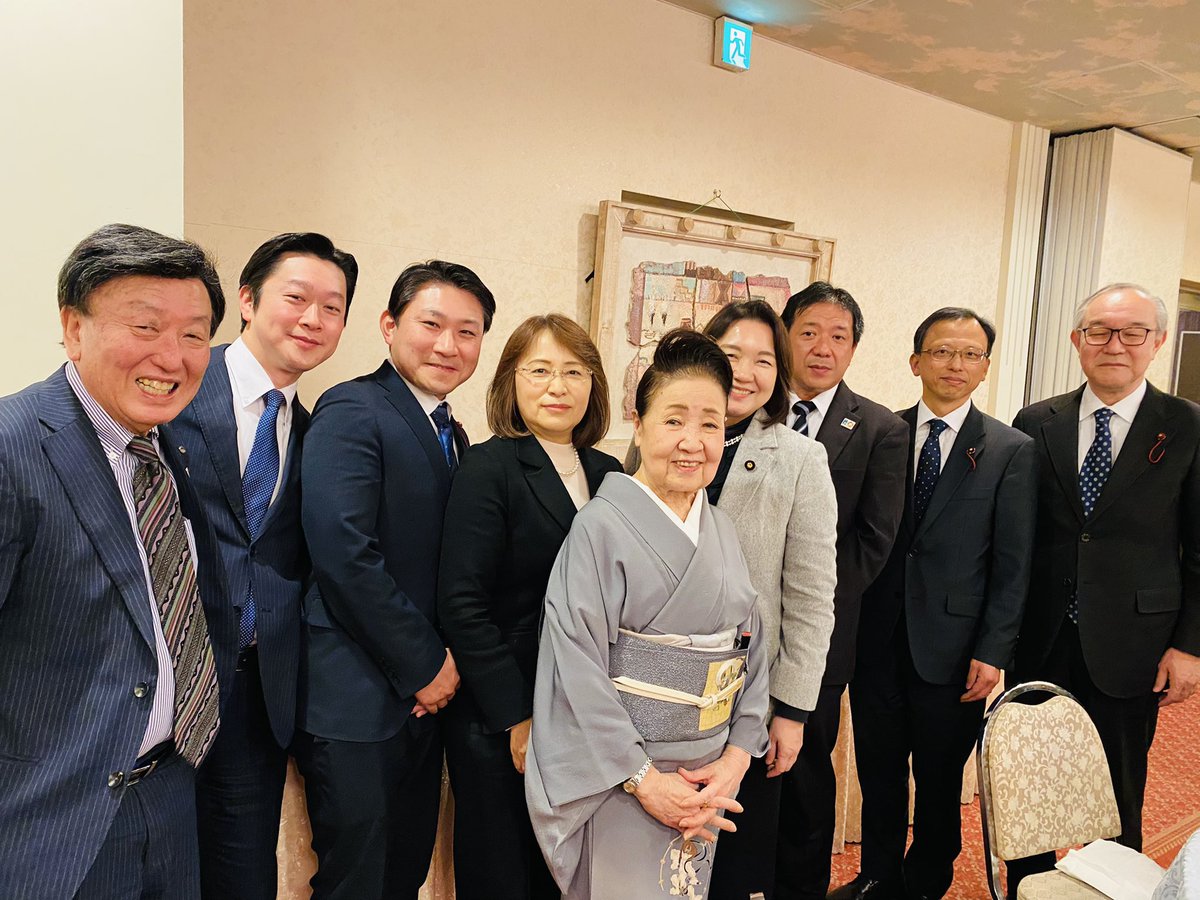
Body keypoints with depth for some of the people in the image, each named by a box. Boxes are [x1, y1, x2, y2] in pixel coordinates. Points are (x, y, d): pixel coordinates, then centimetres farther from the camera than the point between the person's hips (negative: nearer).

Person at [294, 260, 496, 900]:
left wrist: (443, 663, -4)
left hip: (425, 693, 8)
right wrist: (425, 664, -15)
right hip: (357, 698, -7)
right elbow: (344, 553, -23)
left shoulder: (451, 434, 11)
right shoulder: (352, 411, -13)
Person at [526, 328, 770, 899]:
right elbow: (576, 667, -19)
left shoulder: (721, 533, 4)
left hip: (710, 780, 6)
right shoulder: (602, 526, -16)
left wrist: (736, 757, -6)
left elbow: (751, 648, 5)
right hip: (620, 779, -6)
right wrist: (644, 780, -17)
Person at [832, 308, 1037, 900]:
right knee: (878, 770, 15)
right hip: (875, 637, 2)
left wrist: (993, 652, -7)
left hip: (952, 646, -1)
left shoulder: (1011, 450, -1)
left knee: (939, 779, 13)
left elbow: (1012, 564, -2)